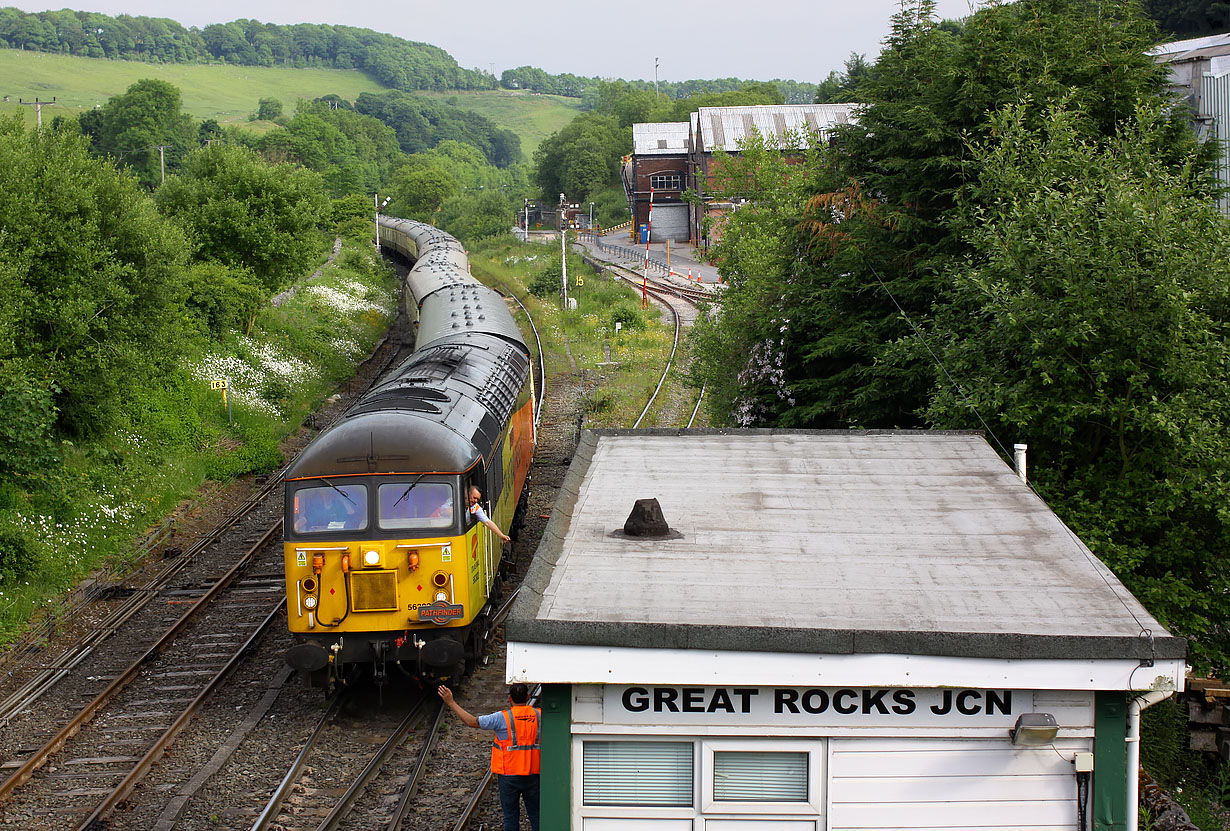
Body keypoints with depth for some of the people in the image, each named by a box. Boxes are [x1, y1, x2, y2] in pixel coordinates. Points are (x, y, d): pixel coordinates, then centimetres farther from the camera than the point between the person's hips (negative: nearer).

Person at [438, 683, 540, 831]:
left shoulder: (503, 718, -12)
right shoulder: (539, 715, -1)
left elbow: (471, 721, -9)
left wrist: (451, 703, -4)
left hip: (509, 776, -3)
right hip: (533, 775, 3)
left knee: (511, 816, 6)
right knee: (536, 814, 10)